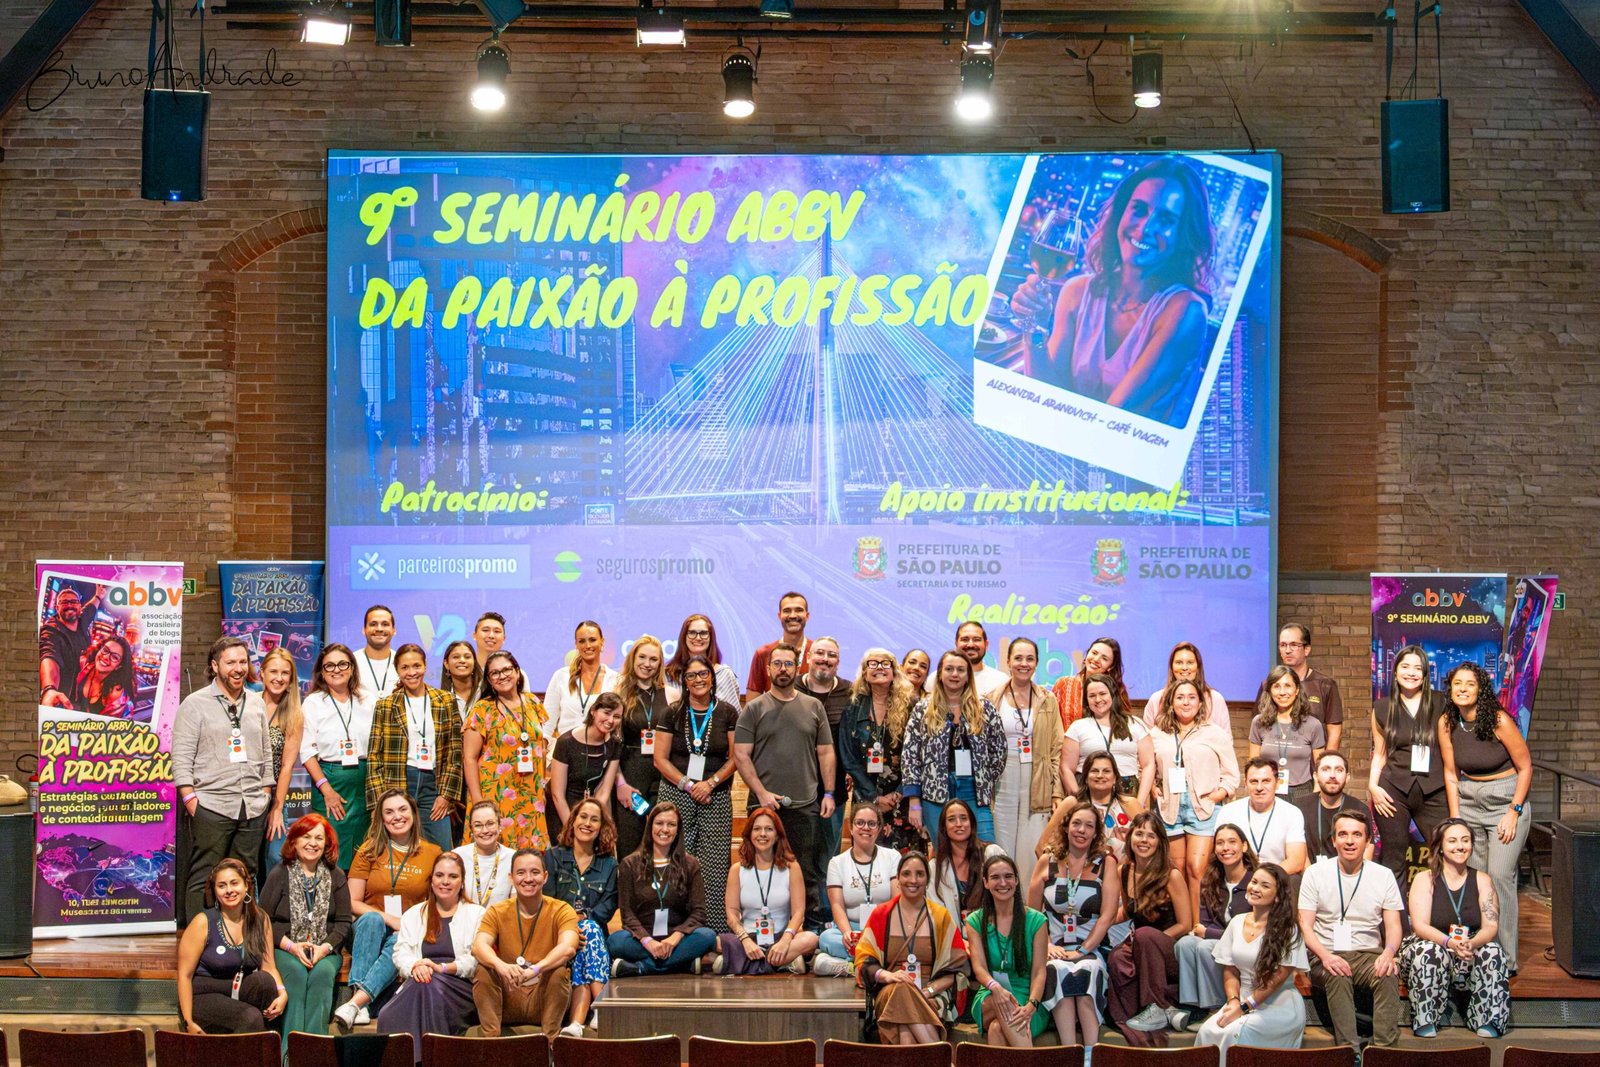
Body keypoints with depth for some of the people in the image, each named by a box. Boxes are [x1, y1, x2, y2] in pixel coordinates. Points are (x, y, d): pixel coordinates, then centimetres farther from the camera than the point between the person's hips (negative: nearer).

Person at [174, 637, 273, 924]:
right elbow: (181, 757, -4)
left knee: (245, 877, 8)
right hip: (211, 806, -5)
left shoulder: (256, 703, 15)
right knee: (204, 877, -4)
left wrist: (266, 794, 14)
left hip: (253, 807, 5)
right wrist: (190, 799, -11)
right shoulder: (195, 703, 0)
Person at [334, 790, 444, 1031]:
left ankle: (356, 1001, -53)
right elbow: (353, 902, 2)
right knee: (372, 919, -35)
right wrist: (390, 919, -13)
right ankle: (358, 998, -48)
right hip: (371, 930, 0)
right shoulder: (370, 850, 7)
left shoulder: (432, 853, 9)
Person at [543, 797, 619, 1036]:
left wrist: (584, 917, -18)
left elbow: (609, 904, 2)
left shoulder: (609, 864, 16)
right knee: (589, 932, -34)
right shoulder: (553, 857, 12)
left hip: (592, 929, 1)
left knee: (589, 928, -34)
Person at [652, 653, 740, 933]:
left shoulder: (728, 713, 7)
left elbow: (735, 758, 6)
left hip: (716, 798, 0)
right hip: (676, 796, 0)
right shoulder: (673, 713, 6)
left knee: (714, 868, -6)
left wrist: (711, 782, -8)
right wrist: (688, 785, -7)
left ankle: (715, 930, -2)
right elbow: (660, 759, 4)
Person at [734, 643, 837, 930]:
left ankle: (813, 926, 12)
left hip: (805, 805, 1)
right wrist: (762, 792, -10)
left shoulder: (813, 707, 11)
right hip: (765, 805, -1)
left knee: (807, 871, 5)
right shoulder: (754, 709, 4)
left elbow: (825, 753, 12)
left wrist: (828, 793, 3)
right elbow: (741, 755, -1)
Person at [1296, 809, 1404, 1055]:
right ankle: (1350, 1049, -42)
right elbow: (1305, 925, 0)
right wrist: (1325, 956, -20)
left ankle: (1384, 1049, -38)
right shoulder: (1315, 873, 5)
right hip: (1328, 955, -1)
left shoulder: (1383, 875, 9)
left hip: (1369, 953, 1)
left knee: (1388, 975, -32)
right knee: (1338, 977, -35)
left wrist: (1389, 951, -18)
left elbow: (1393, 925, 7)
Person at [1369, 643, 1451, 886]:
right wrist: (1373, 786, -1)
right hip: (1393, 791, 1)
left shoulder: (1440, 703, 6)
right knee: (1393, 857, 2)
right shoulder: (1383, 709, 10)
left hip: (1433, 791, -1)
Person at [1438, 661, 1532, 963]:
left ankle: (1505, 959, -5)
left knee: (1500, 875, -12)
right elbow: (1451, 773, 5)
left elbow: (1525, 767, -8)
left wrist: (1514, 812, -11)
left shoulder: (1499, 720, -16)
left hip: (1506, 800, -5)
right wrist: (1456, 818, 1)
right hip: (1468, 801, 5)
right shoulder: (1447, 723, -3)